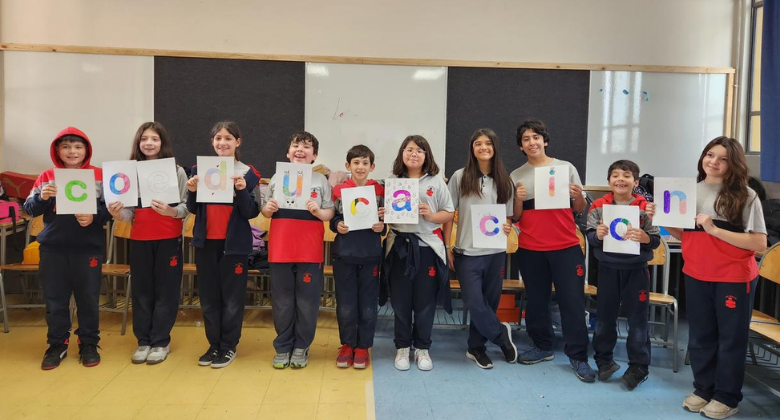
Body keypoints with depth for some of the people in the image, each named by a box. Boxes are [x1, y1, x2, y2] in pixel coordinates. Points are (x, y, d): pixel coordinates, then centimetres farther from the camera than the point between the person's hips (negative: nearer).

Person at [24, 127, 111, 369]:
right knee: (55, 300, 8)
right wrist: (42, 197, -15)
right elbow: (29, 209, 5)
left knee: (88, 299, 6)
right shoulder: (46, 177, 6)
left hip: (88, 248, -2)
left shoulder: (99, 176, 0)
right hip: (53, 249, 2)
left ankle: (89, 344, 20)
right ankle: (57, 345, 23)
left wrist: (95, 217, -19)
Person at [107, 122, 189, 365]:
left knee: (165, 291, 3)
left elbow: (186, 207, -7)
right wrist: (118, 215, -17)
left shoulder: (177, 171, -4)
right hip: (139, 240, 3)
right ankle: (143, 341, 20)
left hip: (169, 239, -3)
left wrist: (171, 211, -27)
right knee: (142, 292, 9)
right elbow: (130, 211, 4)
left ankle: (161, 342, 13)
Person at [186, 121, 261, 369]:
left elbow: (252, 212, -7)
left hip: (235, 243, -3)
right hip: (206, 241, 4)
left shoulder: (248, 173, -4)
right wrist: (192, 192, -10)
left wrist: (242, 190, -21)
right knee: (208, 296, 11)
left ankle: (229, 346, 16)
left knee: (232, 297, 4)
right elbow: (193, 209, 9)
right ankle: (214, 344, 23)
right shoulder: (200, 169, 5)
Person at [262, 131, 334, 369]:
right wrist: (268, 209, -10)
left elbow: (330, 213, 2)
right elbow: (265, 211, 12)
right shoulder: (277, 178, 7)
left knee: (307, 300, 6)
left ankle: (301, 347, 20)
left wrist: (318, 212, -18)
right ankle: (282, 347, 22)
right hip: (280, 248, 1)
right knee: (282, 301, 8)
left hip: (310, 250, -1)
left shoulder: (321, 180, 3)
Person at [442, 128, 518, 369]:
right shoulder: (460, 177, -1)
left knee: (489, 302, 9)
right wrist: (447, 247, -3)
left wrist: (507, 227, -11)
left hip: (495, 252, 2)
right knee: (475, 304, -6)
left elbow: (509, 216, 13)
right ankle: (501, 334, 20)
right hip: (467, 252, -2)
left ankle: (476, 347, 26)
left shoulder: (504, 181, 5)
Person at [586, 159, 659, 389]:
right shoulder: (599, 206, -1)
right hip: (608, 267, 2)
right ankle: (603, 360, 27)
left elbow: (656, 240, -6)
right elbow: (589, 237, -2)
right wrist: (597, 235, -24)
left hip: (636, 269, -1)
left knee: (637, 318, 6)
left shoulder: (645, 207, -6)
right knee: (604, 316, 12)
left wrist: (645, 238, -26)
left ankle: (638, 366, 18)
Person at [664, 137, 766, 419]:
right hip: (696, 275, 5)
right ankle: (703, 389, 32)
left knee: (731, 338, 10)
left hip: (734, 278, -4)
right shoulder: (690, 190, 3)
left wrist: (714, 229, -24)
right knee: (700, 336, 16)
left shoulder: (746, 196, -11)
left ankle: (727, 397, 24)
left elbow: (760, 244, -17)